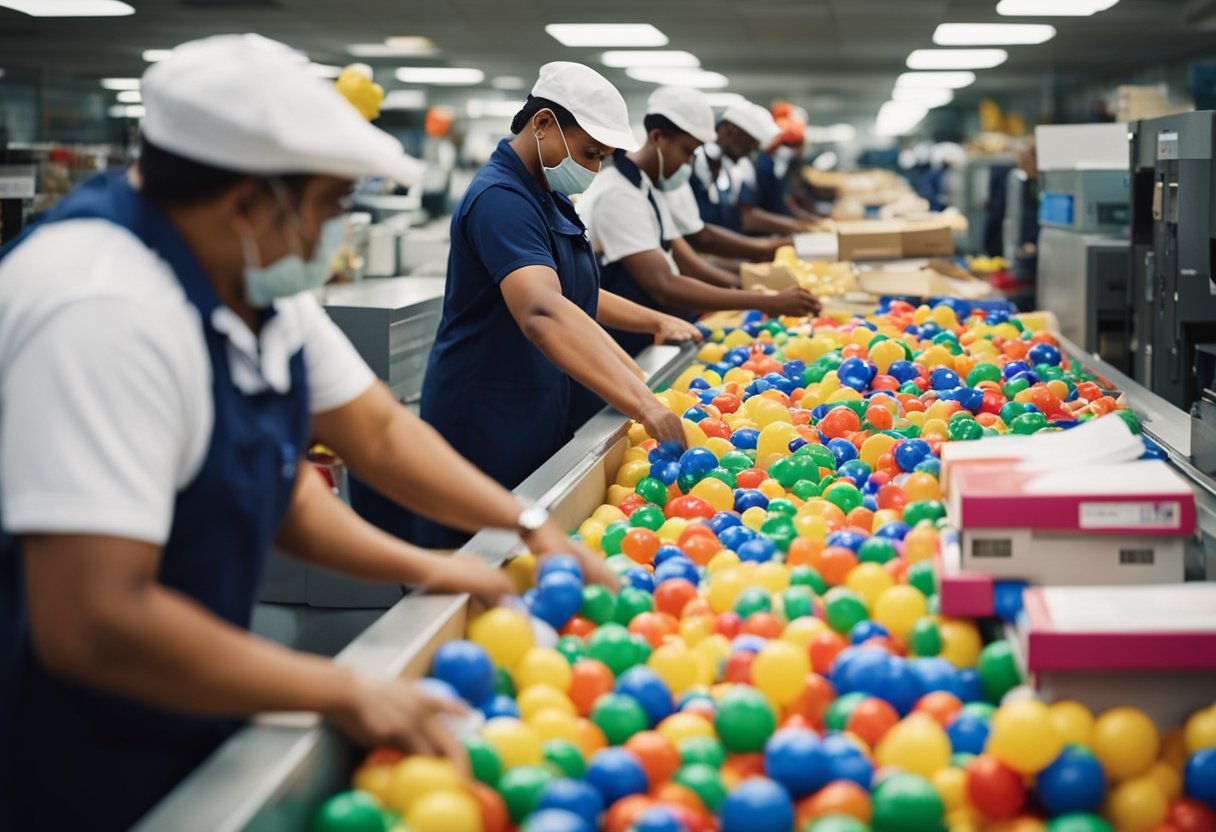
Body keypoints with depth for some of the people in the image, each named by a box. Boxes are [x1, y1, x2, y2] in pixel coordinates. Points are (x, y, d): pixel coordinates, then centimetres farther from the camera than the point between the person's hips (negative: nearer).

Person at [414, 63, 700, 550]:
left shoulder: (549, 198, 14)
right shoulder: (501, 199, -21)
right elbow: (542, 314, -37)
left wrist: (655, 322, 17)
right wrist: (643, 404, -46)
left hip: (543, 426, 10)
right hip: (490, 433, -10)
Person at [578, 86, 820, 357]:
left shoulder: (645, 189, 13)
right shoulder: (618, 195, -19)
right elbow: (665, 288, -26)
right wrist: (767, 303, -26)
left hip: (640, 347, 9)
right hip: (614, 356, -9)